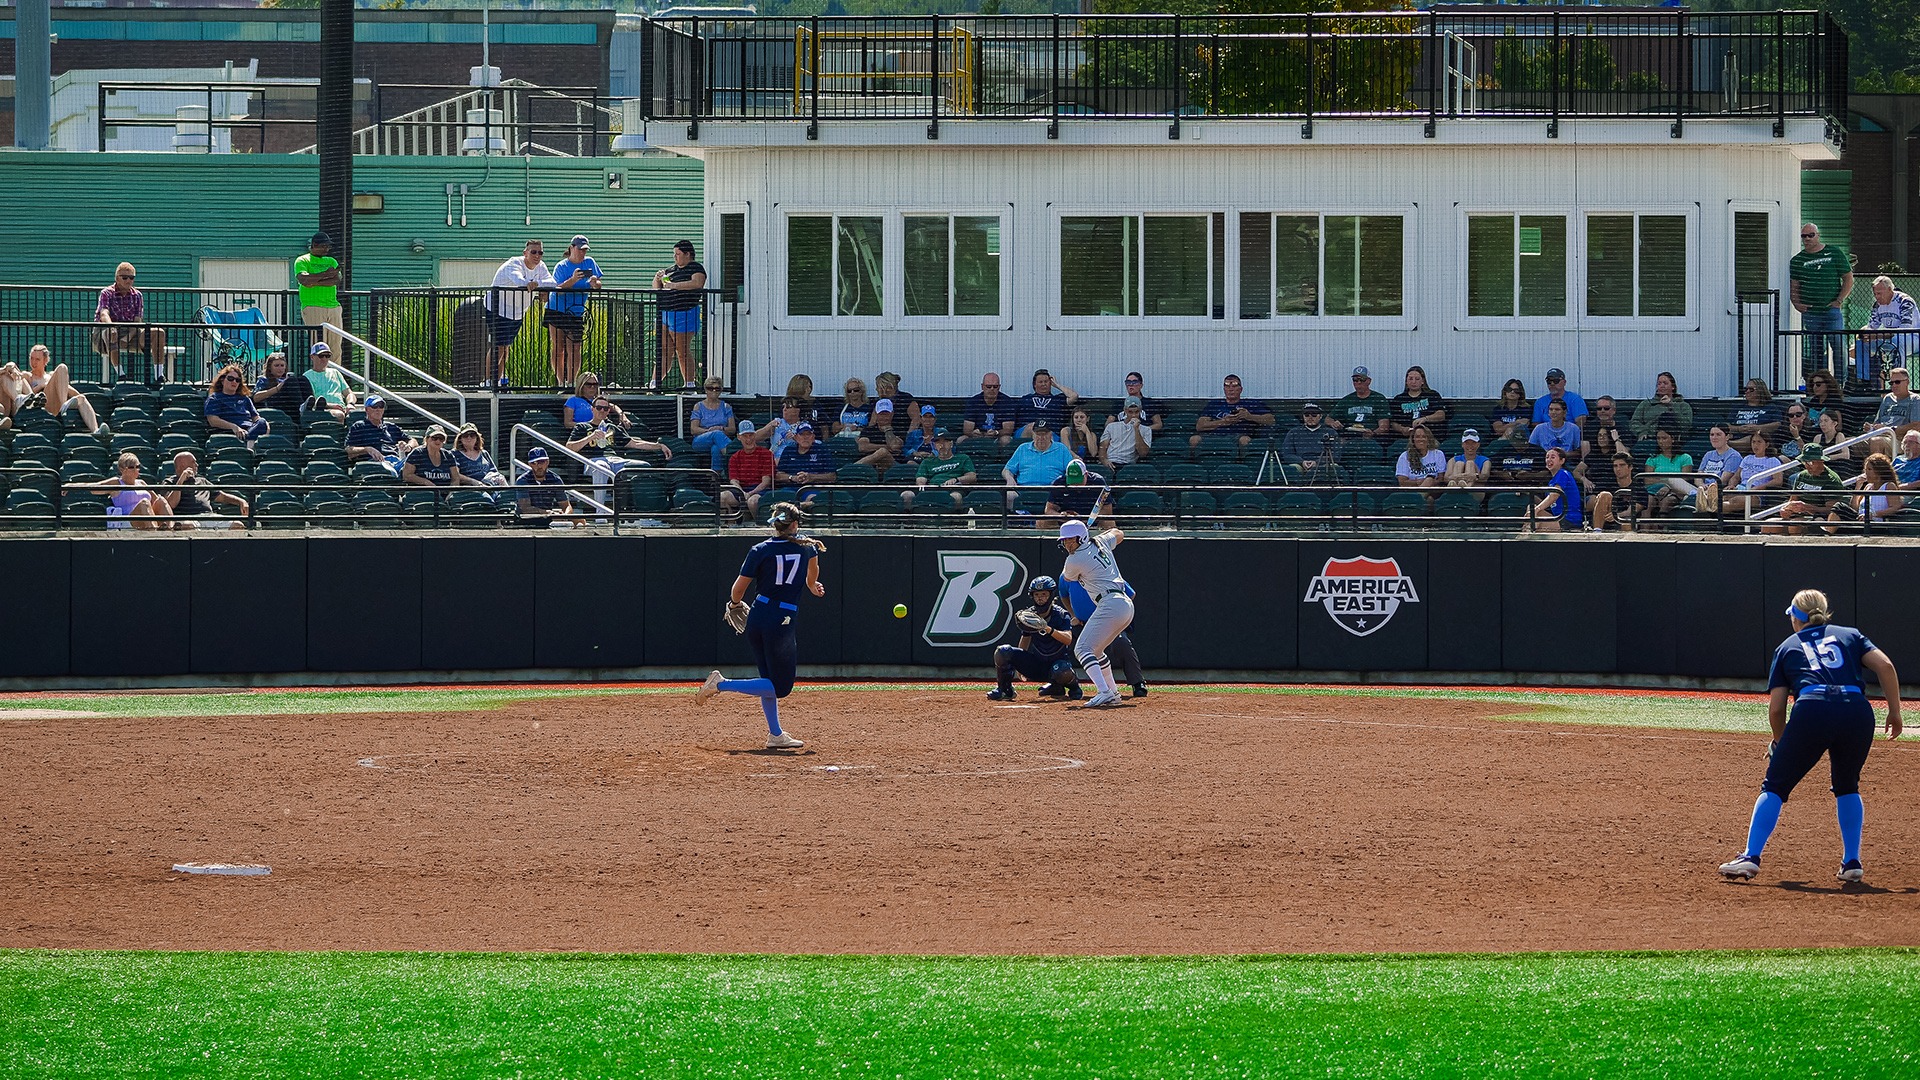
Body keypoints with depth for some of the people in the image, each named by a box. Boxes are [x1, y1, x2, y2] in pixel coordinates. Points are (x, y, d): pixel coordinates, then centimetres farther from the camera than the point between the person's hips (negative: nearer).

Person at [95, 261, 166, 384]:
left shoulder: (137, 296, 8)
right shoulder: (107, 293, -3)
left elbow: (138, 320, -2)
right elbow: (104, 314, -22)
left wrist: (129, 336, -22)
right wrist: (112, 328, -44)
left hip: (131, 331, 4)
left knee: (159, 333, -17)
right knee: (110, 334, -42)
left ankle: (159, 374, -21)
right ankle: (120, 374, -44)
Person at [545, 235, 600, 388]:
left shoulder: (589, 263, 3)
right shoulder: (561, 266, -7)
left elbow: (598, 286, 6)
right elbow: (559, 290, -18)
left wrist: (594, 283, -18)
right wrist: (573, 279, -32)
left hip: (577, 312, 2)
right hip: (557, 310, -2)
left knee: (574, 349, -3)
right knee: (558, 347, -3)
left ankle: (571, 381, 1)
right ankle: (560, 381, 2)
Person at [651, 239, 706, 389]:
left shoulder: (696, 268, -3)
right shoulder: (670, 270, 19)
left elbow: (697, 283, -23)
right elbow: (657, 288, 25)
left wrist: (674, 285, -20)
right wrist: (657, 279, 1)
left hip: (684, 314, -7)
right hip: (665, 315, 7)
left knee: (683, 351, -4)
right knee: (664, 351, 5)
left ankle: (689, 384, 3)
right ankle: (654, 382, 5)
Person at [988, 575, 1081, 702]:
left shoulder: (1061, 615, -12)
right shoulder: (1028, 615, 0)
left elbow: (1068, 639, -28)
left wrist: (1049, 629, -44)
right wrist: (1020, 665, 14)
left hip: (1058, 661, -4)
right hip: (1036, 665, 4)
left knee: (1062, 672, -41)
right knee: (1002, 652, -16)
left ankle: (1073, 685, -1)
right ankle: (1004, 689, 4)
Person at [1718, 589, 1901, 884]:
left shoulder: (1787, 647, 23)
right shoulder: (1851, 635, 26)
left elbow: (1776, 708, 18)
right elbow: (1885, 665, 8)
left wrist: (1779, 743, 35)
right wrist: (1894, 713, 13)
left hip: (1812, 710, -2)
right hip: (1858, 712, 2)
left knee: (1775, 785, 9)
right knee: (1847, 787, 24)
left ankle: (1751, 857, -2)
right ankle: (1852, 863, 15)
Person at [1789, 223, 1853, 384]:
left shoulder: (1834, 254, 3)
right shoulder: (1797, 260, 11)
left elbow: (1848, 279, 4)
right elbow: (1795, 285, 13)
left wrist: (1839, 300, -6)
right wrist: (1796, 303, -4)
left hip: (1832, 309, -3)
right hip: (1810, 312, 3)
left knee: (1838, 346, -9)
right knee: (1816, 351, 7)